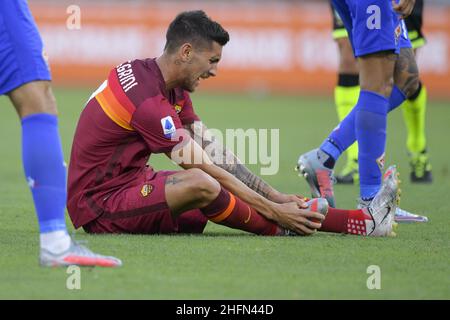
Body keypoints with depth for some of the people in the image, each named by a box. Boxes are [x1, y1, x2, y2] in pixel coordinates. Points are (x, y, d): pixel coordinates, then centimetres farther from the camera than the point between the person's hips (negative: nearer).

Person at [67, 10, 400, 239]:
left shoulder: (172, 88, 9)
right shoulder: (148, 99, -23)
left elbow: (213, 152, 6)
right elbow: (206, 168, -21)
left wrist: (275, 197, -1)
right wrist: (274, 210, -17)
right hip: (99, 205, -10)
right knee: (202, 184, -33)